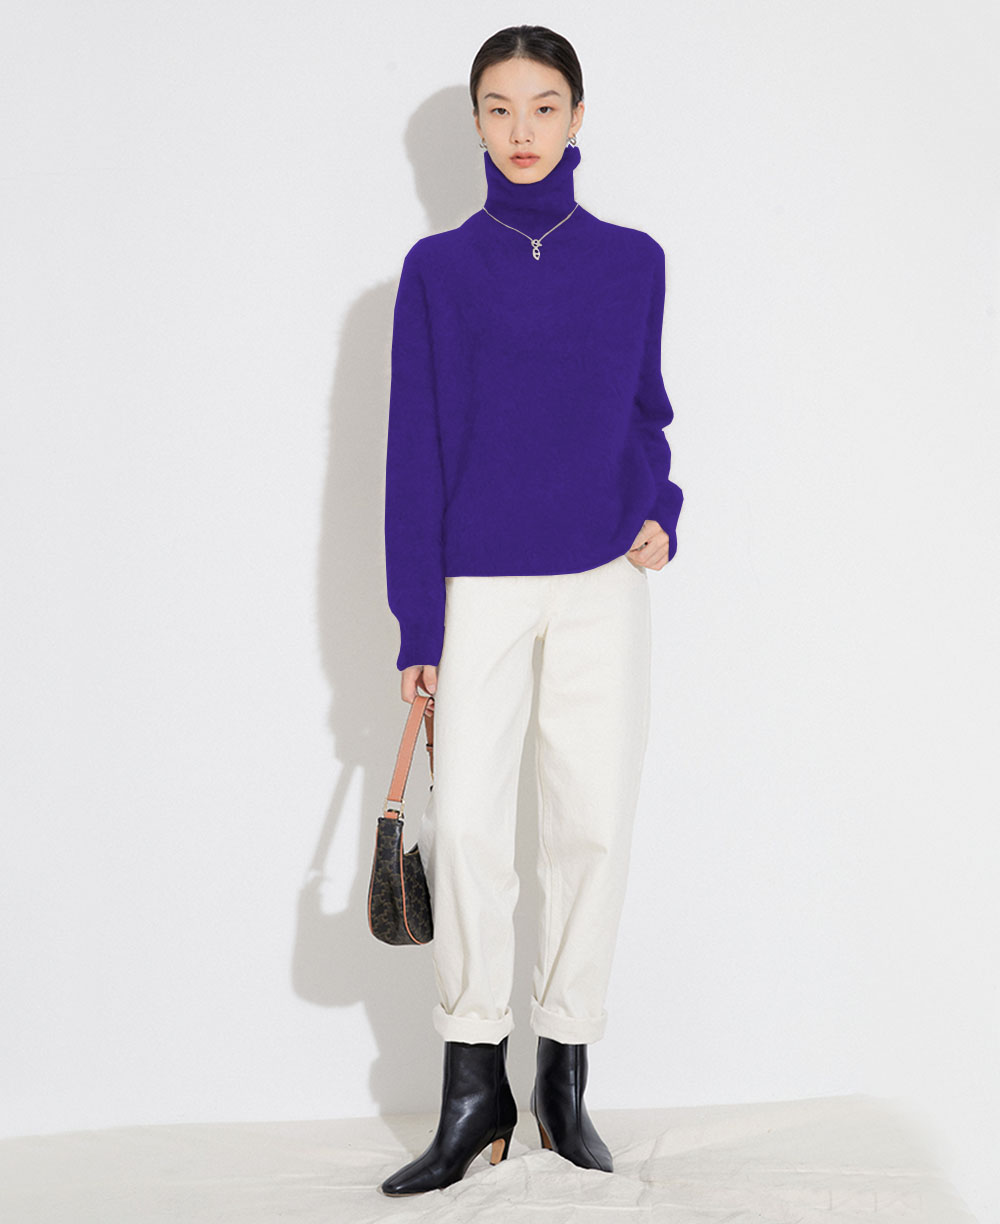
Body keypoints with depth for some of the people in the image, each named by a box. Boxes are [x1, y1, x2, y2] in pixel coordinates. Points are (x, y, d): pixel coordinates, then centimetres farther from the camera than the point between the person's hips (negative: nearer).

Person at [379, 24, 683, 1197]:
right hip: (480, 584, -1)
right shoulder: (437, 267, 2)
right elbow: (415, 443, 0)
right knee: (464, 824, -8)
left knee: (593, 825, 2)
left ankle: (564, 1078, 15)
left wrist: (660, 507, -3)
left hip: (603, 581, 2)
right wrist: (416, 624, -4)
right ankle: (473, 1088, 5)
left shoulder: (633, 260, 6)